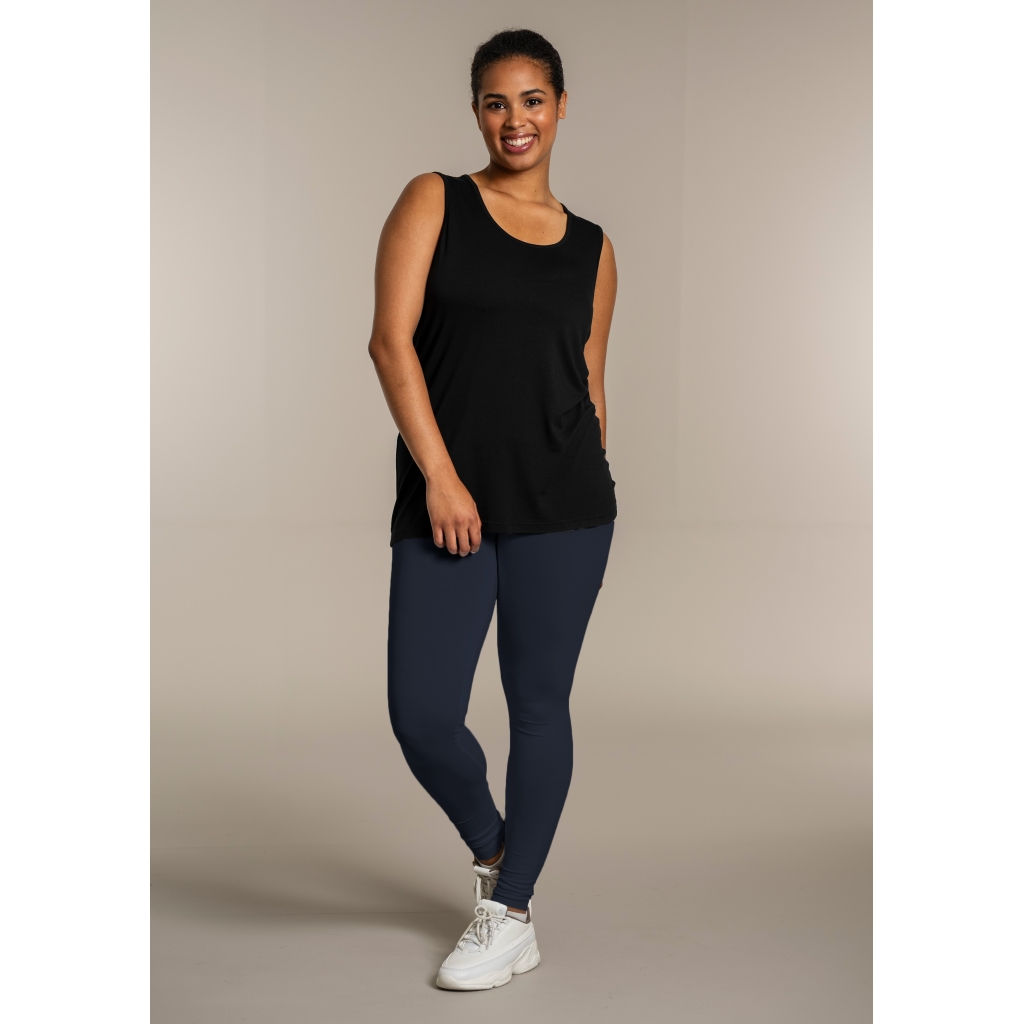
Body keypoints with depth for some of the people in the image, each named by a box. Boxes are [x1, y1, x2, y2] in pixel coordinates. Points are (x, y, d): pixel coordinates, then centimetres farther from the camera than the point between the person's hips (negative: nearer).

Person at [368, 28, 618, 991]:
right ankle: (492, 848, 26)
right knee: (421, 715, -5)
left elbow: (590, 382, 15)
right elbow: (391, 339, -5)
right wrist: (439, 474, -13)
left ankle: (512, 914, 19)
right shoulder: (434, 203, 4)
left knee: (539, 703, 4)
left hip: (563, 506, 1)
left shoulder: (591, 247, 11)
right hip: (444, 502, -1)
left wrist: (592, 504, 11)